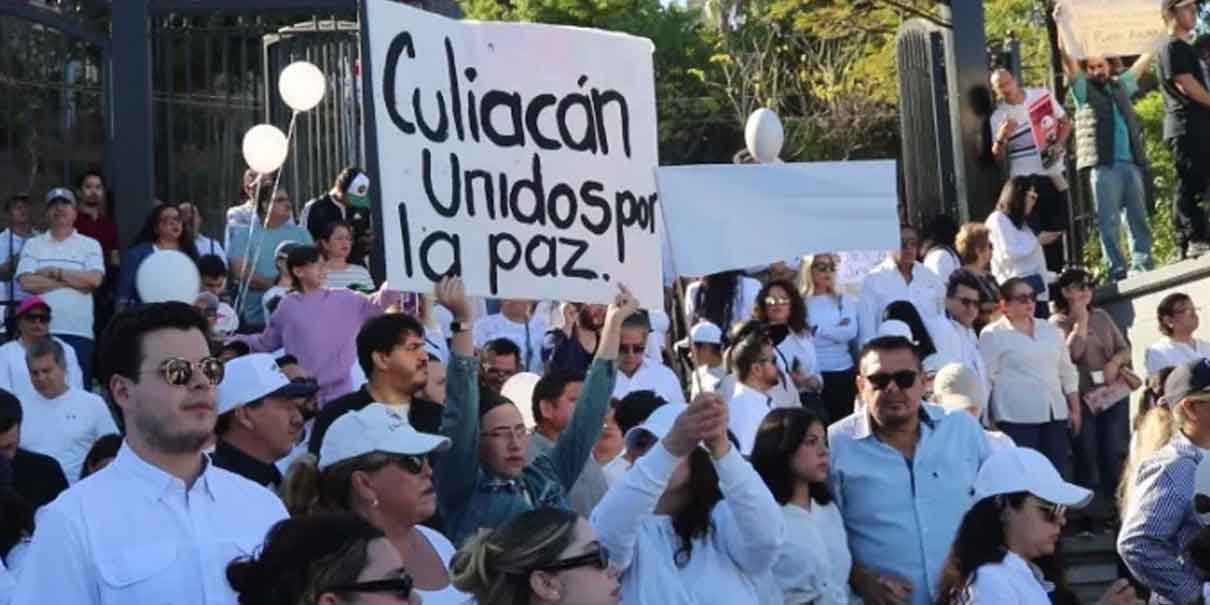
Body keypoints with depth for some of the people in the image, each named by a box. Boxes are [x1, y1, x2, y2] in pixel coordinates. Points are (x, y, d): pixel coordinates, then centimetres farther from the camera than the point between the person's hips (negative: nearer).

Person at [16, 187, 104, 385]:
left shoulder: (90, 245, 9)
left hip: (79, 332, 0)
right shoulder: (33, 245, 11)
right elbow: (27, 283, -4)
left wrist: (55, 271, -4)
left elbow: (94, 279, -8)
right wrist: (75, 281, -5)